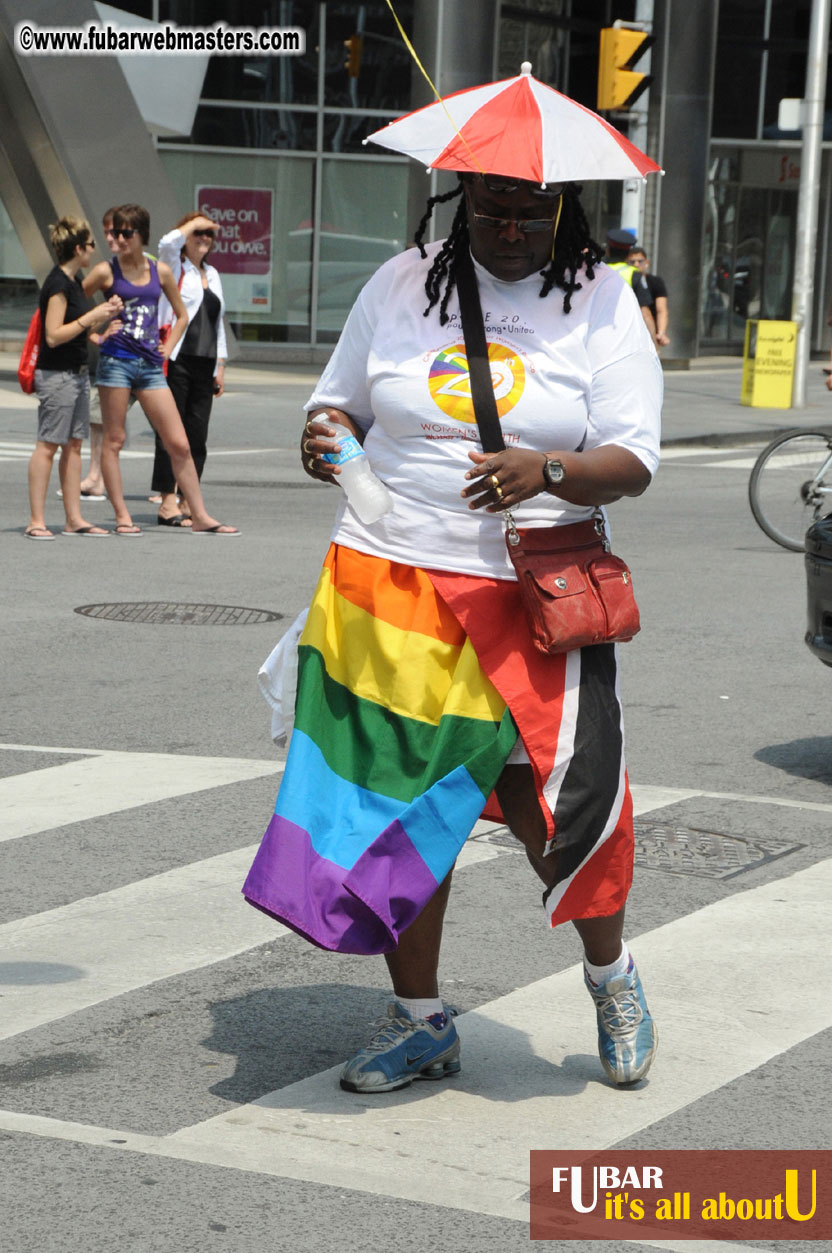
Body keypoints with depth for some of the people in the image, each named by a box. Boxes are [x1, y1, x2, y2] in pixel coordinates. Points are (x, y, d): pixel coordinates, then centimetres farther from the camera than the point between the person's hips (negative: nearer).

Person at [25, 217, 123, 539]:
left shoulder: (73, 281, 12)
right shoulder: (57, 284, -17)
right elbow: (54, 336, -21)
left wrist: (105, 313, 7)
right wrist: (92, 317, -18)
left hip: (77, 373, 10)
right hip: (56, 375, -10)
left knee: (73, 445, 9)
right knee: (48, 444, -7)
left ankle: (74, 519, 12)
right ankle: (36, 521, -4)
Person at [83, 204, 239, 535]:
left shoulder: (160, 271, 10)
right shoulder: (107, 271, 1)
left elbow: (182, 316, 22)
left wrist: (167, 348, 11)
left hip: (150, 365, 3)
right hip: (116, 361, -3)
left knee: (179, 444, 1)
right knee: (113, 440, -1)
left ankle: (200, 517, 6)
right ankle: (122, 517, 5)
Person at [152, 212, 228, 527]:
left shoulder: (212, 274, 21)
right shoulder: (174, 267, 2)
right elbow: (168, 243, -23)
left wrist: (221, 366, 17)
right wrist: (194, 223, -9)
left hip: (203, 365, 6)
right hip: (176, 361, -6)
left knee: (197, 436, 3)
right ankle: (168, 503, -4)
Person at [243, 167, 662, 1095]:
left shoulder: (601, 304, 2)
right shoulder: (400, 285, 8)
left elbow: (634, 459, -4)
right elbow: (342, 398, 17)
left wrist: (547, 471, -24)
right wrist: (321, 435, -6)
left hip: (533, 599, -2)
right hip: (389, 583, 3)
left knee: (555, 798, -8)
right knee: (399, 798, 4)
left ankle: (610, 975, 23)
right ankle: (420, 1020, 20)